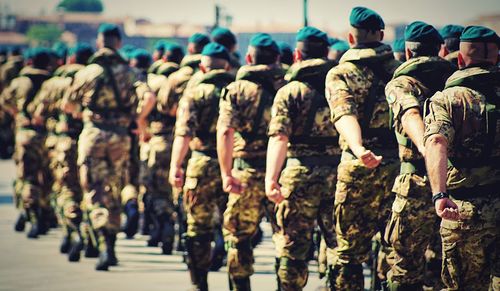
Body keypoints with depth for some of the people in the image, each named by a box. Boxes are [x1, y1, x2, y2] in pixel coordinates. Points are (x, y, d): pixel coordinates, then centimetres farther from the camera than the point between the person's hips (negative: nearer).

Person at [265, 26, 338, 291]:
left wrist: (271, 179, -19)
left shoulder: (290, 91, -1)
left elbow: (279, 137, -12)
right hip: (340, 174, 3)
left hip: (301, 173, -3)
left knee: (291, 248, 6)